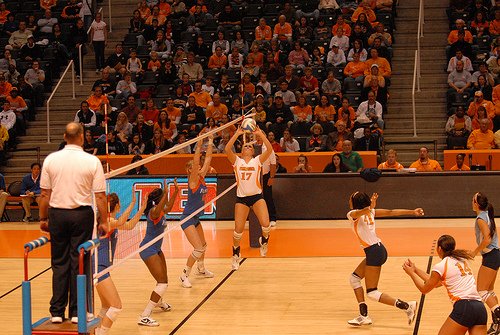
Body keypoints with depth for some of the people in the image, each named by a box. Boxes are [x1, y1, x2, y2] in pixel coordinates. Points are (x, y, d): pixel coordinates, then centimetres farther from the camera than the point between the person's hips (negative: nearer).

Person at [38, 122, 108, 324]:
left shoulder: (51, 160, 0)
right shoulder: (92, 161, -5)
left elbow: (45, 194, 2)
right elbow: (100, 196, -5)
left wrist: (43, 218, 11)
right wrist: (103, 221, 2)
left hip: (57, 214, 2)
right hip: (82, 215, -2)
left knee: (59, 263, 9)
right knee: (79, 264, 5)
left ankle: (57, 312, 9)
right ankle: (77, 312, 7)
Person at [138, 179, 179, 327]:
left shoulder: (161, 210, 6)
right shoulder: (154, 212, -22)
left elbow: (168, 208, 31)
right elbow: (158, 210, -50)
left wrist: (175, 192, 25)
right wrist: (165, 194, -60)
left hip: (156, 249, 10)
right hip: (148, 250, -10)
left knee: (164, 280, 27)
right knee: (162, 283, -17)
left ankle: (158, 302, 57)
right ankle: (144, 317, -21)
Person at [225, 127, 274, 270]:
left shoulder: (258, 160, 4)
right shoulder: (237, 161, 5)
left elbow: (269, 149, -12)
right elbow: (227, 149, -13)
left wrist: (260, 134, -16)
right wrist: (237, 134, -15)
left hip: (257, 196, 0)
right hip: (241, 198, 0)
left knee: (266, 224, -17)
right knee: (238, 229, -2)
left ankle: (264, 240, 18)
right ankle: (236, 253, 23)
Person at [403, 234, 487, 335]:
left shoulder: (441, 266, -1)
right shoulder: (462, 260, 20)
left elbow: (424, 289, 14)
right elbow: (436, 283, 29)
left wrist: (411, 273, 26)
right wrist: (415, 269, 32)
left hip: (463, 308, -6)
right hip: (480, 308, 7)